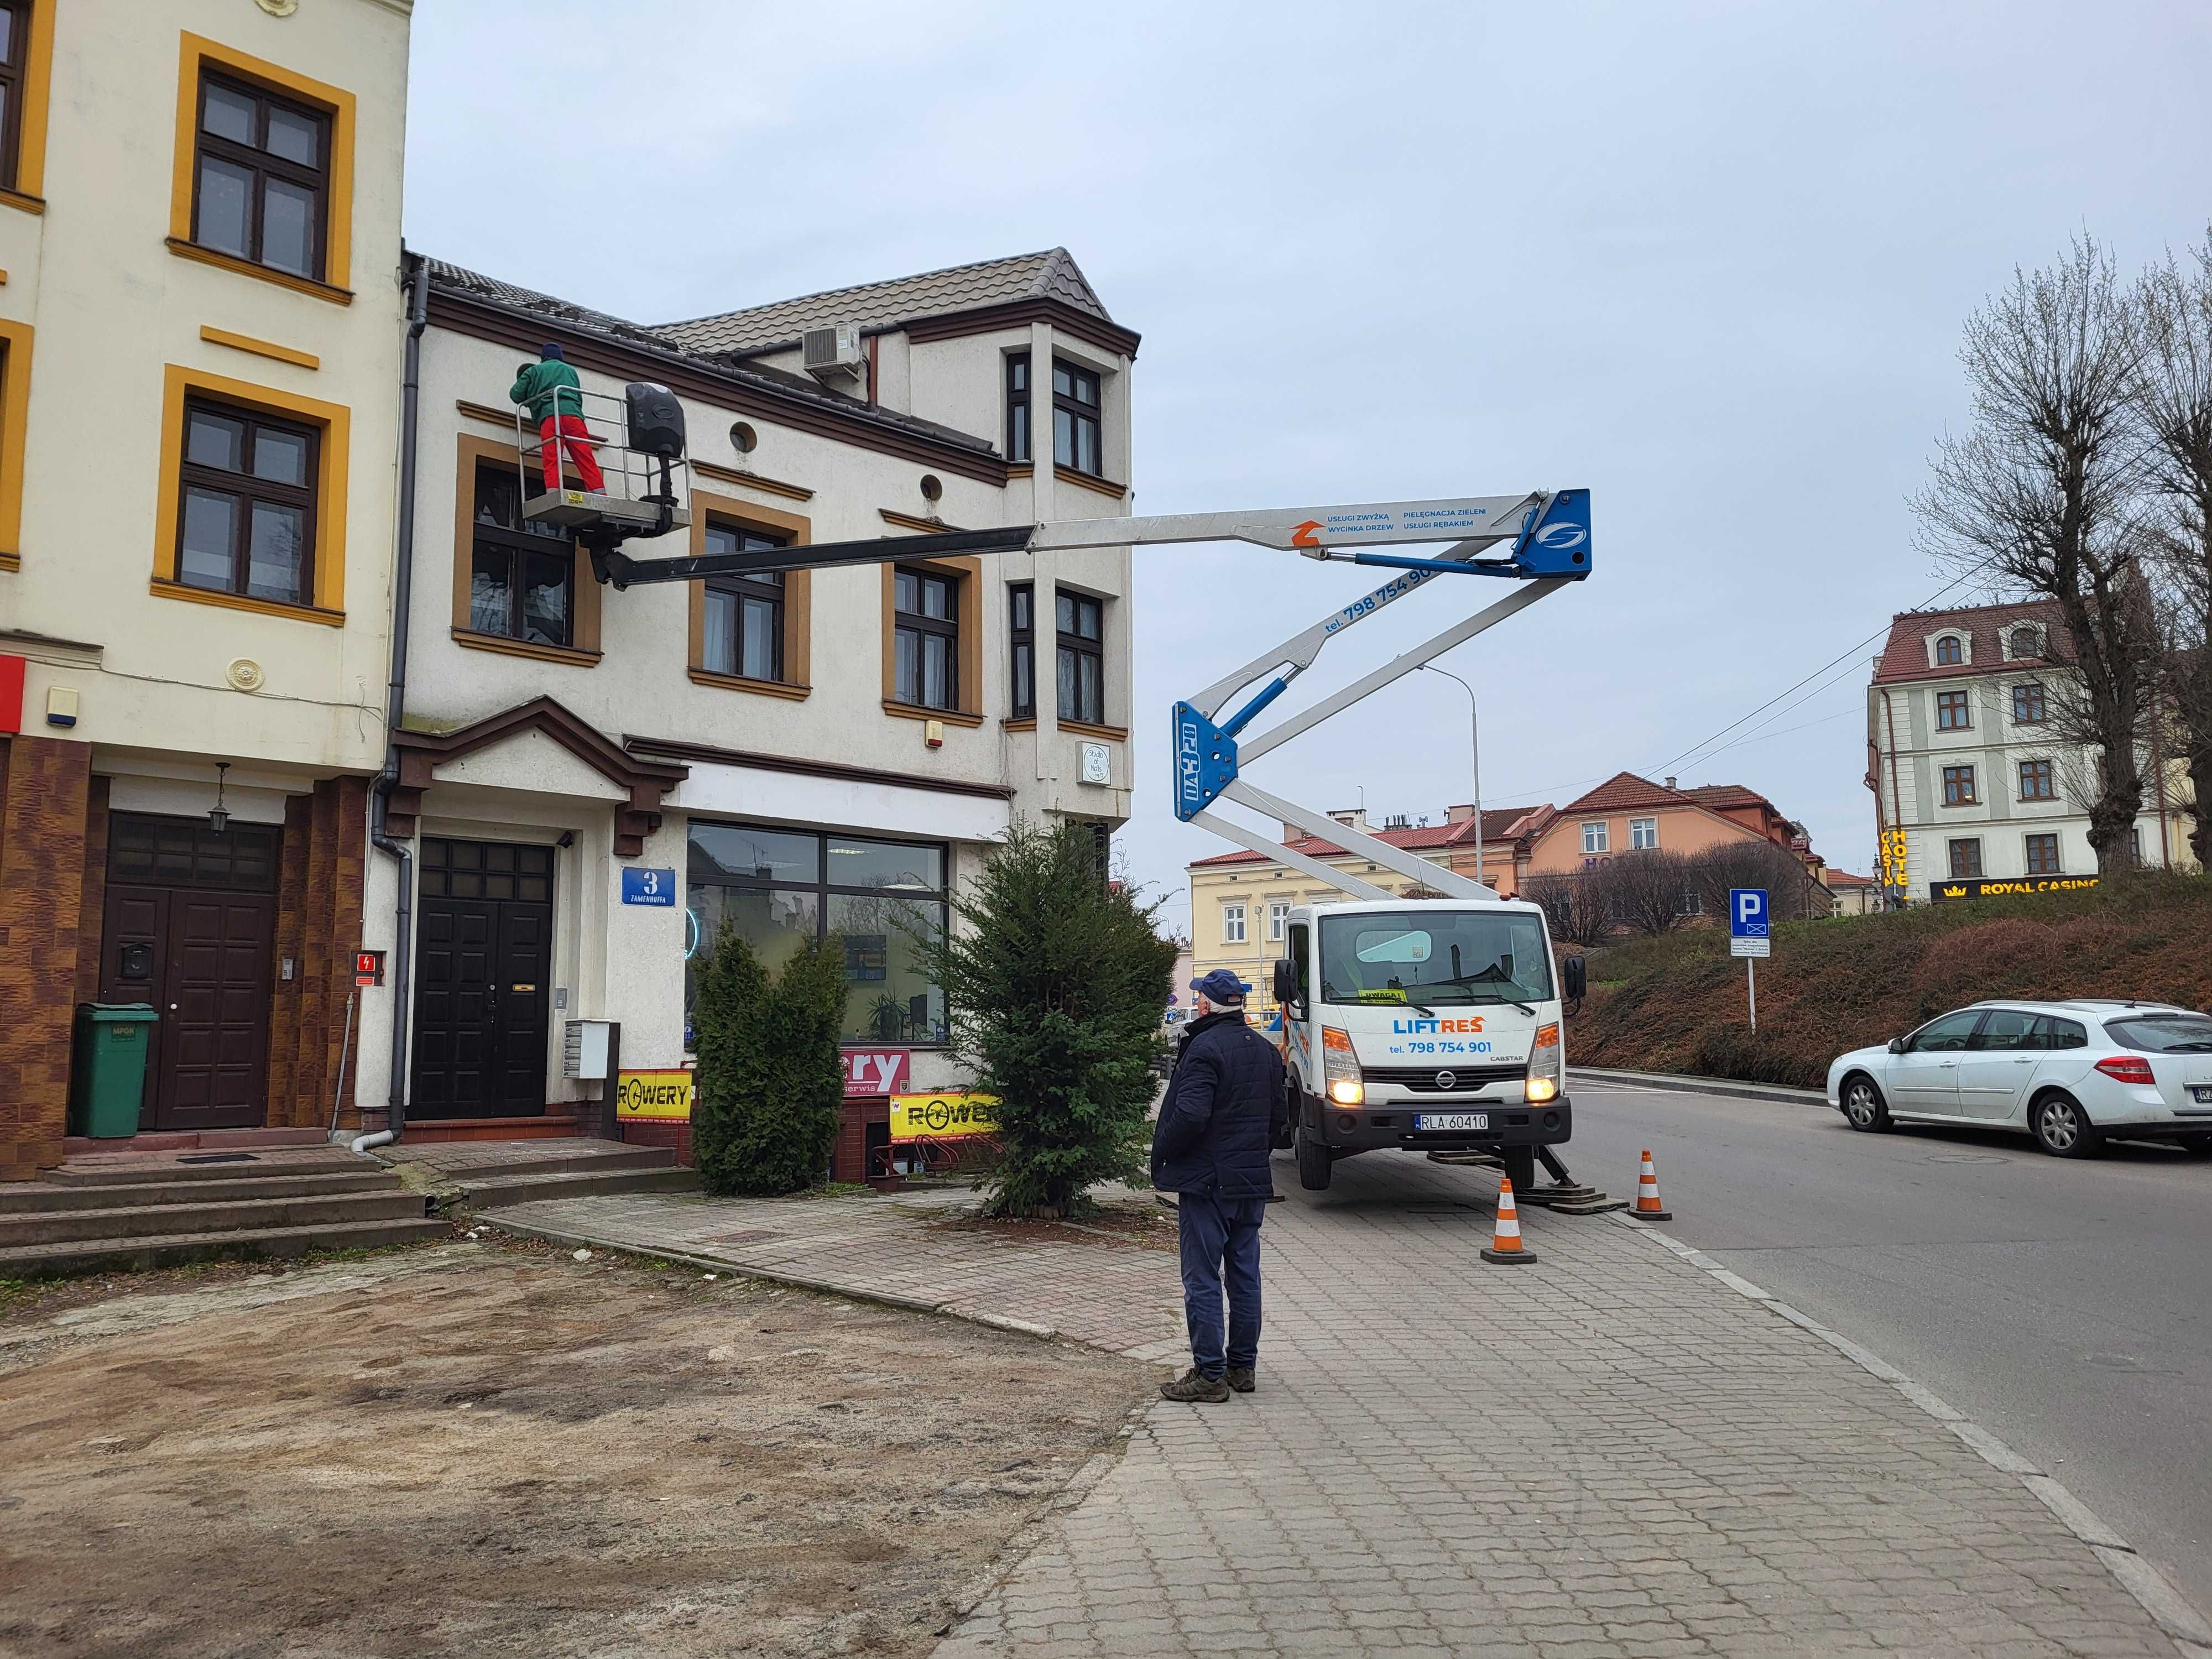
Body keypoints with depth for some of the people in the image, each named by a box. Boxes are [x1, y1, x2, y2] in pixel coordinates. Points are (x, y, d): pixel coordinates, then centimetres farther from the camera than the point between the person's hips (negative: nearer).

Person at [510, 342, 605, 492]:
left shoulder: (533, 370, 23)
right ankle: (599, 495, -23)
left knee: (551, 461, -12)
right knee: (586, 460, -8)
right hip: (574, 414, 2)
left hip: (549, 416, -2)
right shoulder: (570, 370, 30)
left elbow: (515, 394, 18)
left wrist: (532, 398, 37)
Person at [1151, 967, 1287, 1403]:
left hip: (1208, 1182, -8)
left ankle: (1209, 1375, 1)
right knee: (1245, 1276, 14)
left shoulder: (1205, 1047, -17)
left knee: (1202, 1280, -2)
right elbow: (1280, 1114, 16)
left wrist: (1160, 1154, -10)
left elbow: (1190, 1115, -24)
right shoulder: (1265, 1049, 11)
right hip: (1253, 1180, 8)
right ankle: (1243, 1366, 21)